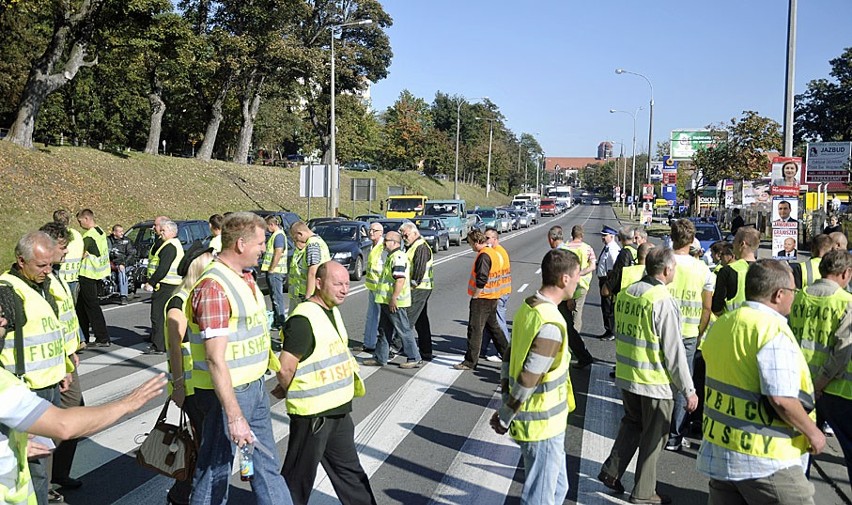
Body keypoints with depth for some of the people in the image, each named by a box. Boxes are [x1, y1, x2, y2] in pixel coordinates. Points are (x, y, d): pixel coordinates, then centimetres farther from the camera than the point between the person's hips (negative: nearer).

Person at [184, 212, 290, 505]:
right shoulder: (214, 288, -24)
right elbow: (215, 359, -26)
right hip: (227, 391, -9)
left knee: (266, 461, 20)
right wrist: (234, 416, -26)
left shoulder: (245, 276, 6)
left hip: (254, 386, 9)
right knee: (216, 469, 9)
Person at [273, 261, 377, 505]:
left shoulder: (333, 311, 8)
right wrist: (291, 393, -5)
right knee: (299, 476, 8)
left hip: (338, 410, 9)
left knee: (349, 469, 21)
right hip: (312, 414, -9)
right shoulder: (303, 319, -23)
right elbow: (285, 369, -23)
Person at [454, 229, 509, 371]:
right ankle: (507, 354, 26)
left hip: (482, 298, -10)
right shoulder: (494, 253, 12)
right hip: (493, 298, 10)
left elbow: (481, 280, -25)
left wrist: (474, 296, -15)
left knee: (475, 330, -3)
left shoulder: (484, 255, -18)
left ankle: (470, 362, 2)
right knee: (493, 326, 19)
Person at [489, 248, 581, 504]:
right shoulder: (551, 325, -27)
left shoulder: (528, 307, 2)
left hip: (544, 421, 9)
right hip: (543, 425, -9)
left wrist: (505, 405, 11)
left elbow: (510, 357, 8)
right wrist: (504, 418, -12)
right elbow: (528, 381, -25)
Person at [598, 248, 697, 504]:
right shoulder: (663, 301, -21)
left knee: (632, 423, 25)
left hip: (626, 375, 6)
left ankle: (611, 471, 22)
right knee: (653, 436, 10)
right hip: (656, 381, -6)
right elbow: (674, 351, -19)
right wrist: (688, 390, -11)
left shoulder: (626, 294, 0)